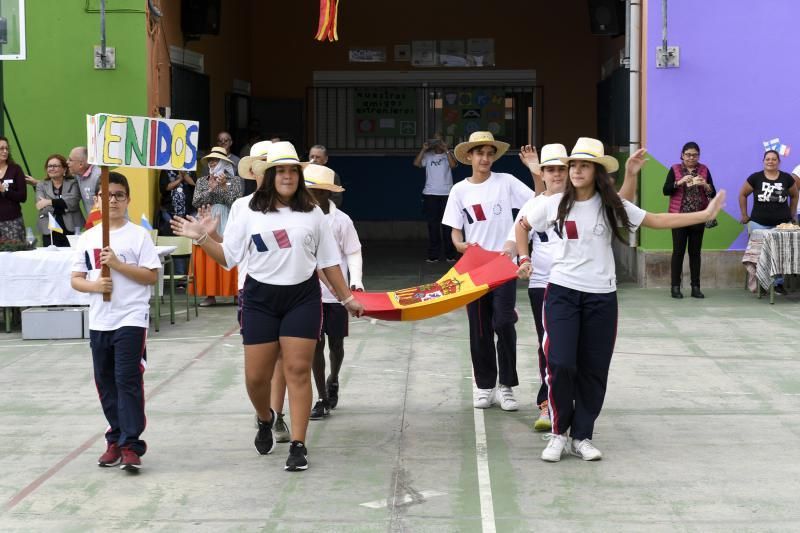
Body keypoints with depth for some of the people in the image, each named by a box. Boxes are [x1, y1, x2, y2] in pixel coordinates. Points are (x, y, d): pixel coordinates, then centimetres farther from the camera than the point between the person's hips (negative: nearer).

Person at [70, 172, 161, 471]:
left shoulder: (139, 235, -2)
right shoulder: (88, 238, 9)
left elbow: (152, 276, -7)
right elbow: (75, 279, 9)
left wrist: (118, 264, -16)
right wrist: (94, 285, -12)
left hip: (131, 319, -5)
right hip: (99, 321, 5)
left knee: (128, 379, -10)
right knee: (105, 382, 11)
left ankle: (130, 444, -8)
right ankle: (115, 440, 23)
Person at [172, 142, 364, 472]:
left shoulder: (311, 212, 6)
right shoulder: (247, 209, 1)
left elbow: (328, 261, 11)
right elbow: (229, 257, 1)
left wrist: (347, 298, 11)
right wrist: (201, 238, -14)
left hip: (303, 297, 0)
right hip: (260, 298, 0)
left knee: (298, 370, -6)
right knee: (256, 375, 2)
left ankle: (298, 445, -1)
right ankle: (265, 419, 34)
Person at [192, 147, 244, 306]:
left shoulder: (235, 180, 6)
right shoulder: (202, 181, 12)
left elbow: (235, 202, -5)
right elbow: (196, 202, 0)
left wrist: (224, 186, -13)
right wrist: (211, 189, -9)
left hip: (228, 224, -2)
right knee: (208, 260, -4)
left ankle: (236, 293, -1)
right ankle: (210, 295, -1)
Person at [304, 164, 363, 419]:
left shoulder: (341, 220, -7)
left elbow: (353, 253, -3)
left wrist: (356, 281, -16)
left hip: (336, 292, -1)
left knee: (336, 343, 8)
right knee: (316, 343, -1)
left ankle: (333, 380, 39)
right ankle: (322, 399, 8)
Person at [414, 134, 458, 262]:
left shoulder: (448, 154, 7)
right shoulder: (428, 155, 8)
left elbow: (453, 165, -12)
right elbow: (416, 163, -7)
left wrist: (446, 150, -14)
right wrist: (423, 149, -8)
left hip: (446, 194, -1)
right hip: (430, 194, 1)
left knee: (447, 225, 1)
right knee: (433, 225, 2)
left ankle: (450, 254, 6)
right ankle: (433, 255, 6)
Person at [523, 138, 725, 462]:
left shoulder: (611, 206, 0)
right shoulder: (553, 204, -1)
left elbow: (657, 221, 3)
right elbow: (523, 226, 16)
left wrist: (705, 214, -1)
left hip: (601, 297, 1)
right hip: (562, 292, -1)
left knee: (594, 370, 4)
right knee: (561, 364, -11)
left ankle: (582, 436, 17)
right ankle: (559, 433, 6)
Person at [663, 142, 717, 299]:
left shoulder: (704, 170, 6)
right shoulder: (675, 170, 2)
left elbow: (713, 194, 4)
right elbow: (665, 190, -6)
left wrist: (704, 185, -16)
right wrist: (680, 182, -20)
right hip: (679, 216, -2)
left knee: (695, 252, 4)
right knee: (678, 251, -4)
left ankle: (696, 287, 6)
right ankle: (675, 286, 0)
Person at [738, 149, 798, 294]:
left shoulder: (787, 178, 2)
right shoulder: (755, 178, -2)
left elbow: (794, 196, 17)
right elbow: (742, 195, 7)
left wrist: (792, 215, 13)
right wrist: (744, 215, 6)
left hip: (782, 224, 1)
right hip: (759, 224, -1)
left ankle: (778, 283, 10)